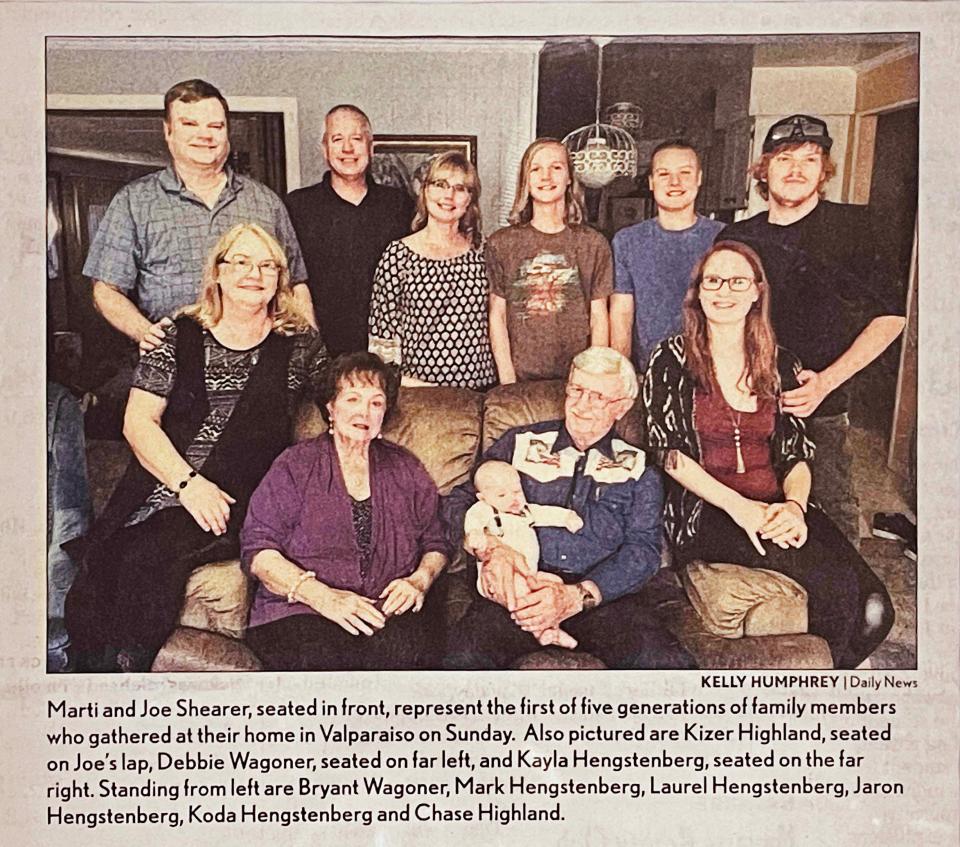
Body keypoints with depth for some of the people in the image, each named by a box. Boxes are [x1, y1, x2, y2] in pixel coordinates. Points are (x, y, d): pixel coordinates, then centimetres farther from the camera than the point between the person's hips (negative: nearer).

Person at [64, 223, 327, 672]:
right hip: (158, 487, 2)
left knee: (150, 553, -30)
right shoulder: (179, 337, 12)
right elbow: (138, 421, 6)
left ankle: (124, 666, -14)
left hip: (239, 504, -2)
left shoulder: (299, 344, 10)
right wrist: (187, 483, -11)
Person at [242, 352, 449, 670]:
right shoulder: (295, 466, 7)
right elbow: (259, 551, -1)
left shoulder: (405, 469, 18)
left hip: (393, 609, 2)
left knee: (405, 650, -32)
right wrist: (322, 596, -16)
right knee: (323, 655, -36)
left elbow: (435, 545, 20)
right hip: (301, 611, -2)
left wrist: (419, 580, -4)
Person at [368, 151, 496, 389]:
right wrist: (405, 383, -8)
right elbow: (381, 335, -1)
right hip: (418, 387, -2)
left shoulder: (482, 250, 5)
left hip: (480, 387, 2)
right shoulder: (398, 253, -3)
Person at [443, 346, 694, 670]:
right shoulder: (520, 443, 16)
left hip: (605, 593, 1)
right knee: (465, 656, -30)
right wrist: (490, 548, -13)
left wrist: (577, 595, -16)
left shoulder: (637, 470, 15)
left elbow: (643, 550, 2)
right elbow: (458, 501, 10)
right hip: (518, 587, 0)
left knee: (667, 664, -29)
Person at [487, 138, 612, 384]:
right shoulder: (501, 243, 3)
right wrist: (508, 379, -7)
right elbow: (496, 315, 1)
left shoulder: (593, 244, 5)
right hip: (520, 377, 0)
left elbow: (599, 317, 4)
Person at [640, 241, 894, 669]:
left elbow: (796, 454, 11)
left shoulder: (781, 365, 15)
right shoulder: (671, 360, 4)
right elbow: (668, 451, -4)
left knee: (873, 610, -21)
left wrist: (794, 505, -12)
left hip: (778, 509, 4)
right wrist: (738, 507, -17)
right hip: (705, 513, -4)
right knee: (834, 585, -27)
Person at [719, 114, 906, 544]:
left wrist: (826, 381, -12)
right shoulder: (738, 237, 5)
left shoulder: (853, 226, -3)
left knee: (834, 516, 2)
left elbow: (890, 316, -2)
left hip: (821, 409, -2)